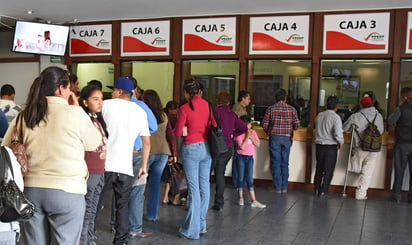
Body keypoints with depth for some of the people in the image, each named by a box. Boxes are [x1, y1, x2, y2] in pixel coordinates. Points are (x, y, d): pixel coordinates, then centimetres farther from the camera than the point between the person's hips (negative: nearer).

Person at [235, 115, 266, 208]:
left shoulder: (253, 132, 3)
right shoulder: (239, 134, -11)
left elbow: (258, 144, -3)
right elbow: (242, 147, -20)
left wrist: (251, 136, -13)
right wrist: (247, 136, -17)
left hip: (250, 157, 3)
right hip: (241, 157, -3)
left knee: (249, 179, 2)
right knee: (241, 178, 6)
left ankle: (253, 201, 0)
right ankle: (241, 198, 20)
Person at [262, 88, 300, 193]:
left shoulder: (271, 108, -3)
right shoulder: (291, 109, 0)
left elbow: (264, 124, -4)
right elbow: (297, 124, -4)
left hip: (274, 138, -2)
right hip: (287, 138, 2)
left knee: (275, 163, 4)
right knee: (285, 163, 11)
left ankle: (278, 187, 7)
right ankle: (284, 187, 14)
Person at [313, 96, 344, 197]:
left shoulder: (319, 115, 2)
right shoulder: (336, 117, -15)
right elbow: (338, 134, -20)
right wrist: (340, 142, -3)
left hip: (319, 145, 5)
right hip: (331, 147, -5)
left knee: (319, 168, 17)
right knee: (328, 170, 6)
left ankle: (316, 189, 22)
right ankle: (323, 191, 7)